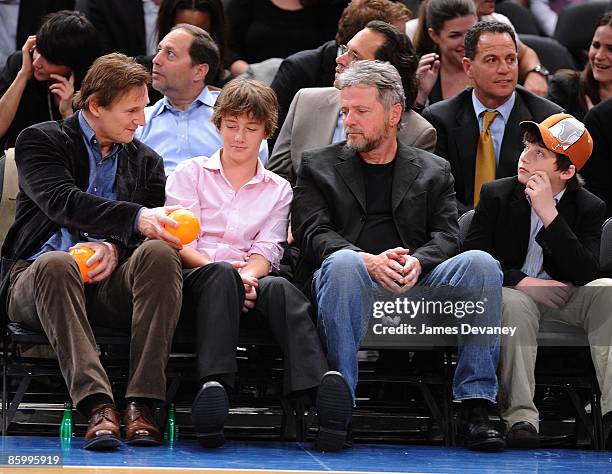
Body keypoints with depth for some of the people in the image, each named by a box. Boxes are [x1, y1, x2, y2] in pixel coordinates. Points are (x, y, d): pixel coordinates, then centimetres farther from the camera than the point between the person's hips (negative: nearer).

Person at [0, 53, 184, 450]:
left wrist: (115, 248, -16)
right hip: (37, 279, -3)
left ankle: (142, 406, -36)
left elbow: (157, 234, 8)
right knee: (57, 264, -39)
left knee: (159, 253, -29)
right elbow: (63, 202, -15)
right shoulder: (41, 141, 5)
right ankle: (98, 407, -49)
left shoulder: (146, 161, 19)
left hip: (110, 283, 3)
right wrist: (136, 219, -31)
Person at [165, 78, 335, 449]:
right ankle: (215, 383, -59)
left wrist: (247, 275, -15)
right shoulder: (191, 174, 18)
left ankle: (321, 384, -62)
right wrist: (221, 269, -15)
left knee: (278, 288, -36)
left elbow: (266, 250, 10)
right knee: (221, 275, -39)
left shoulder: (278, 190, 23)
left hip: (249, 282, 1)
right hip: (192, 280, -1)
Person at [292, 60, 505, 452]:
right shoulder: (318, 166, 17)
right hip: (355, 287, -2)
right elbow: (314, 235, 1)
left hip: (416, 287, 2)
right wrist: (369, 261, -19)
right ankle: (337, 407, -38)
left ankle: (476, 408, -27)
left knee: (481, 264, -26)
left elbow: (446, 235, 8)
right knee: (343, 262, -37)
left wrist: (417, 262, -17)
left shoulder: (433, 171, 22)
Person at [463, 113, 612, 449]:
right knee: (514, 303, -37)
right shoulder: (496, 195, 3)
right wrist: (521, 281, -19)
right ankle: (520, 417, -42)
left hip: (562, 295, 1)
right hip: (513, 292, -1)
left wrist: (549, 214, -20)